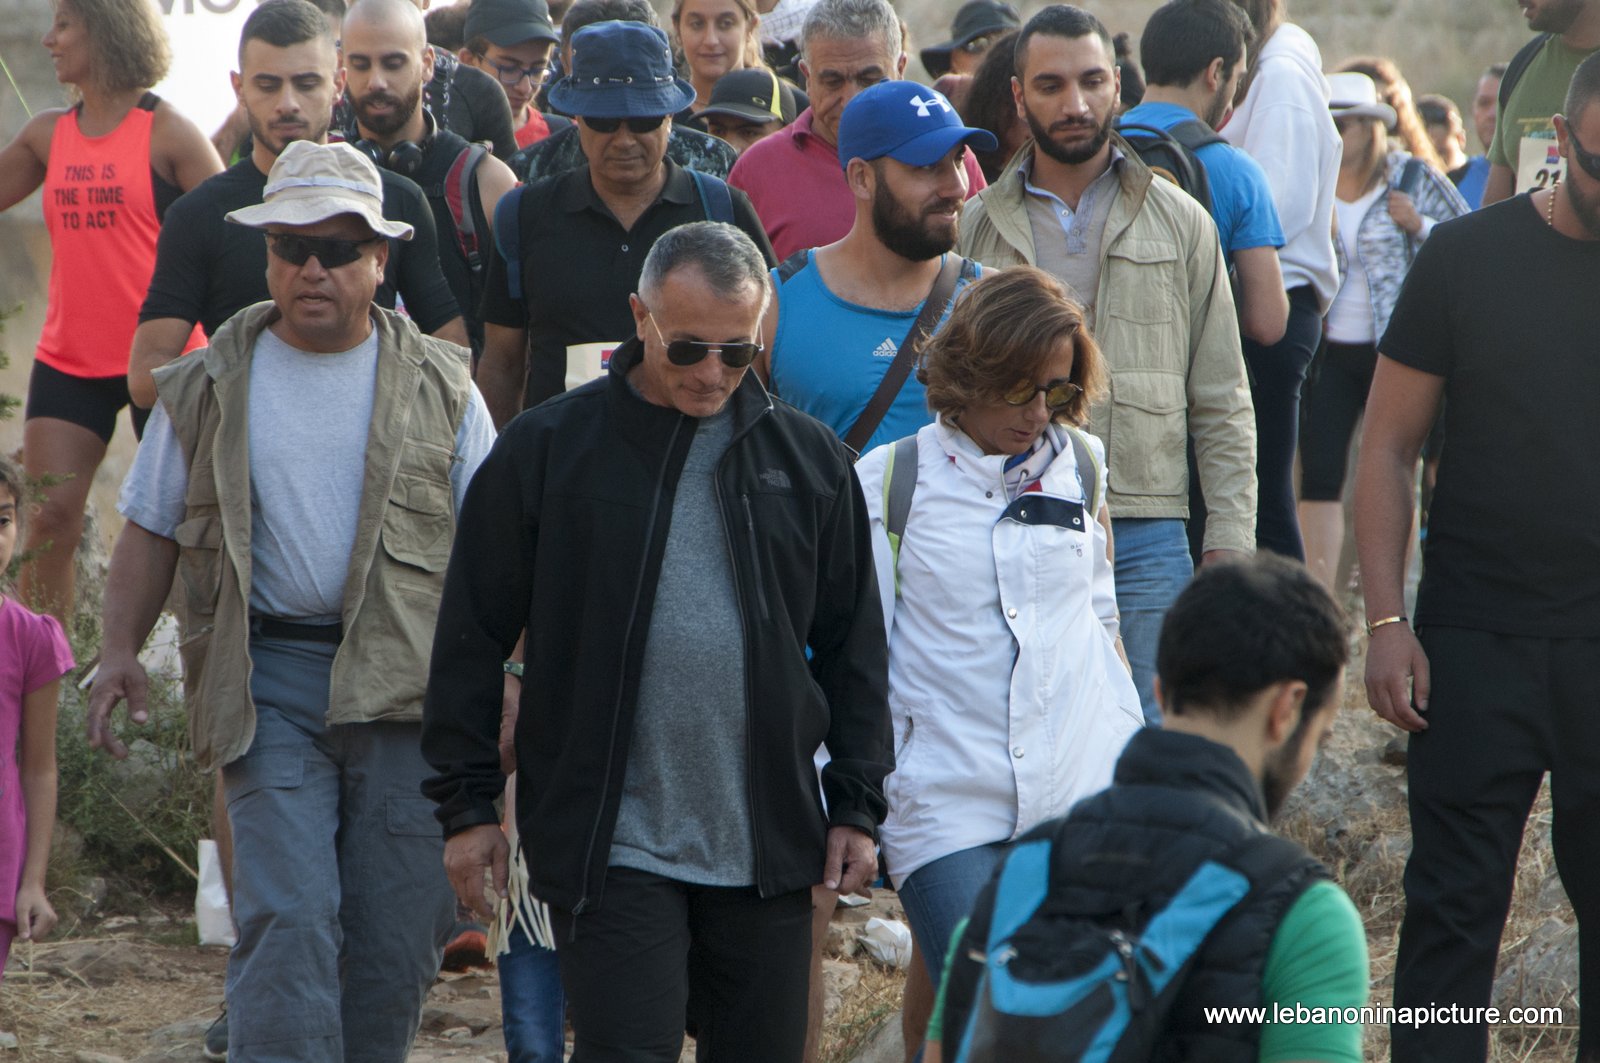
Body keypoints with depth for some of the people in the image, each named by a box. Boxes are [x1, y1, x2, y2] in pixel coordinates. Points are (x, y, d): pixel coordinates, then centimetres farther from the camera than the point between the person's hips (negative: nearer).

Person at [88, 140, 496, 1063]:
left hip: (407, 682, 1)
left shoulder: (439, 387, 8)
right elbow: (151, 527, 12)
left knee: (400, 932, 2)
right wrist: (121, 650, 0)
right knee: (287, 917, -12)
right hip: (268, 681, -1)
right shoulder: (212, 387, 9)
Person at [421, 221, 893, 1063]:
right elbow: (473, 638, 2)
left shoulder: (808, 459, 7)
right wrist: (467, 804, 0)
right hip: (608, 842, -3)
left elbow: (853, 647, 14)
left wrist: (858, 806, 9)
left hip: (767, 845, 3)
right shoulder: (546, 449, -2)